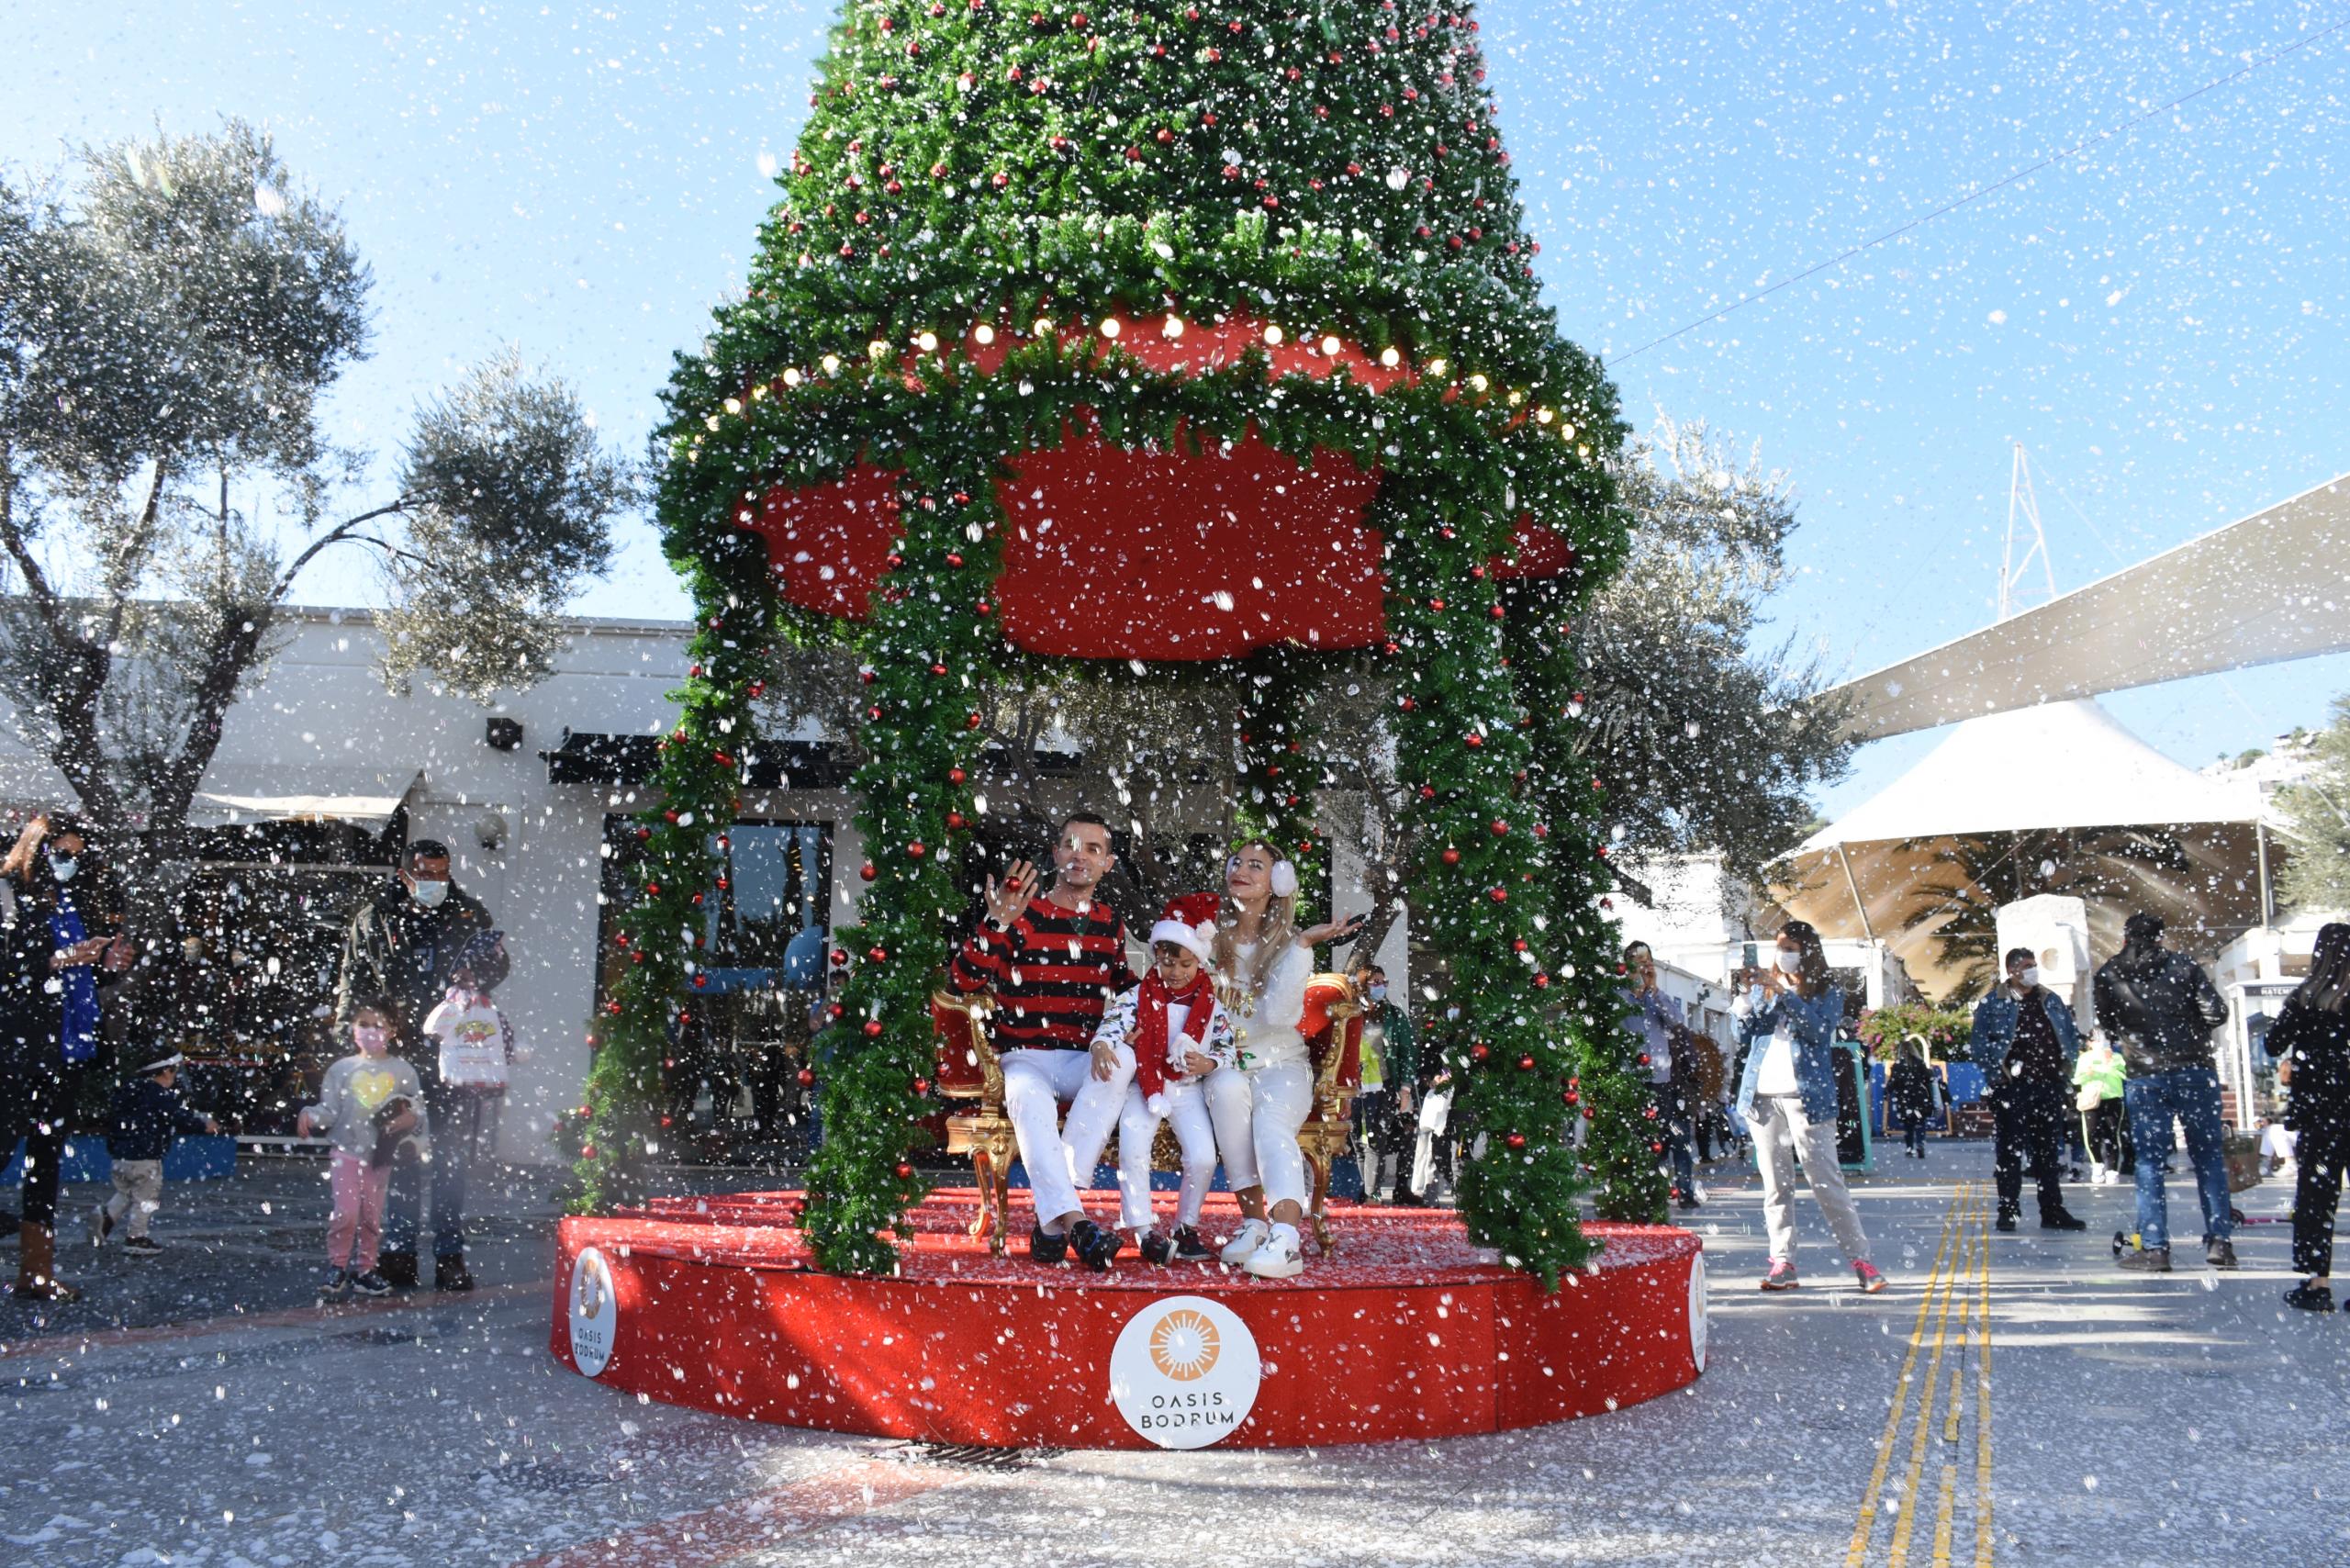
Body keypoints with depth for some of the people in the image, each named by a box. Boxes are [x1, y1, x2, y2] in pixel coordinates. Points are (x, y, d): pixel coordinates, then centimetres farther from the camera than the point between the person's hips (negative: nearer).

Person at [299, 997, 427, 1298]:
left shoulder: (403, 1071, 3)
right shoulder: (341, 1069, 1)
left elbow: (418, 1110, 6)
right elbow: (330, 1111, -1)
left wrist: (412, 1118, -15)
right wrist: (309, 1115, -20)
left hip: (381, 1153, 2)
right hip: (346, 1150, -2)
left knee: (372, 1217, 9)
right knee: (346, 1212, -14)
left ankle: (365, 1269, 23)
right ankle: (337, 1267, 4)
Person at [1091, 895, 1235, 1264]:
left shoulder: (1211, 1006, 4)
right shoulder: (1137, 998, 1)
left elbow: (1229, 1053, 7)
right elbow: (1109, 1027, -10)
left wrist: (1207, 1064, -14)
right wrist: (1102, 1047, -32)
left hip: (1189, 1090, 1)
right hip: (1144, 1087, -1)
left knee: (1203, 1157, -16)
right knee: (1133, 1152, -22)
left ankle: (1186, 1227, 7)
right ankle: (1143, 1230, -12)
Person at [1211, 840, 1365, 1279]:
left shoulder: (1288, 943, 2)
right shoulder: (1208, 936, 9)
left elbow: (1279, 1014, -15)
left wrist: (1304, 944, -18)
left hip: (1281, 1066, -1)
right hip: (1222, 1066, 1)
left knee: (1270, 1120, -33)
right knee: (1229, 1094, -35)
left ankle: (1286, 1241, -50)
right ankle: (1253, 1222, -32)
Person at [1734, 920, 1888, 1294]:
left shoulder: (1828, 992, 6)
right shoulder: (1764, 986, 17)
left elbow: (1818, 1028, -13)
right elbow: (1745, 1032, 8)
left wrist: (1782, 992, -19)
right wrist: (1749, 994, -8)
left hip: (1806, 1096, -4)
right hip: (1762, 1095, 4)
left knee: (1826, 1181, -6)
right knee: (1775, 1185, 4)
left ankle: (1860, 1259, 0)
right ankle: (1782, 1262, 6)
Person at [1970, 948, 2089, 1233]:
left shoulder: (2051, 1001, 14)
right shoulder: (1993, 1003, -1)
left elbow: (2073, 1034, 19)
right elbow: (1979, 1041, -5)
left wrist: (2067, 1065, 7)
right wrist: (1998, 1072, -14)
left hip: (2050, 1084, 5)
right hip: (2011, 1087, -4)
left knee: (2050, 1150, 10)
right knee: (2009, 1150, -1)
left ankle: (2053, 1211, 18)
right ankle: (2008, 1211, 5)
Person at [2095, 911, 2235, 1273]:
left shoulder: (2109, 974, 2)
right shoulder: (2183, 965, 1)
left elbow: (2103, 1022, 8)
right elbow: (2216, 1013, -4)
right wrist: (2190, 1028, 14)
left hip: (2144, 1077, 0)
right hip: (2193, 1070, 0)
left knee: (2149, 1161, 4)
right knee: (2209, 1156, 9)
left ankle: (2154, 1247, 1)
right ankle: (2220, 1242, 8)